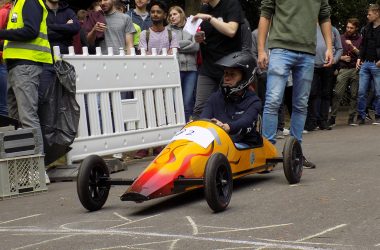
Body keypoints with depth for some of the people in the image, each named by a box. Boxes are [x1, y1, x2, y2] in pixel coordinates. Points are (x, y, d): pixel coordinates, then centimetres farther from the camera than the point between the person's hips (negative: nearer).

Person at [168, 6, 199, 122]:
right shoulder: (168, 30, 10)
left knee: (188, 101, -1)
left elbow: (196, 47, 0)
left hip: (191, 68, 1)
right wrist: (187, 43, -3)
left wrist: (178, 45, -1)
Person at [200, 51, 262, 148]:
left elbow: (245, 122, -17)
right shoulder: (216, 97, 17)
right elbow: (204, 117, 2)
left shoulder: (253, 101, 3)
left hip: (244, 145, -3)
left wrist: (227, 127, -40)